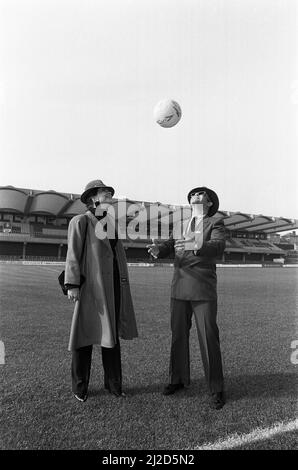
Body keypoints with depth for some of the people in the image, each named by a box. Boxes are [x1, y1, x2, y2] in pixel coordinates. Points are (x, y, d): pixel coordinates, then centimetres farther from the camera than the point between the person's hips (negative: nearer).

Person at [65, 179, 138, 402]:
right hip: (90, 286, -6)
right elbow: (73, 254, -8)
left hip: (114, 287, 6)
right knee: (85, 334, 5)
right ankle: (80, 387, 21)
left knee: (112, 334, 12)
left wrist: (123, 285, 13)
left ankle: (113, 383, 25)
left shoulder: (111, 224, 17)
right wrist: (72, 285, -15)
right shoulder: (80, 222, -3)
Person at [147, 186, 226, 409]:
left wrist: (196, 246, -40)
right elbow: (168, 247, 4)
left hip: (204, 290, -4)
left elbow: (218, 247, -19)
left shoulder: (216, 223, 1)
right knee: (178, 336, 11)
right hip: (180, 289, 5)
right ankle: (178, 379, 28)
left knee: (209, 339, -3)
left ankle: (216, 389, 13)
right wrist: (157, 249, -22)